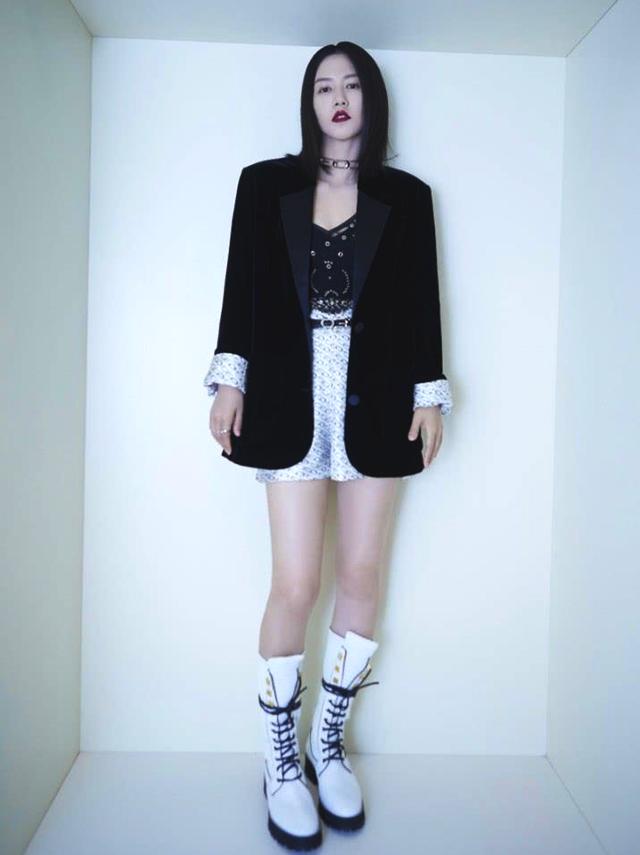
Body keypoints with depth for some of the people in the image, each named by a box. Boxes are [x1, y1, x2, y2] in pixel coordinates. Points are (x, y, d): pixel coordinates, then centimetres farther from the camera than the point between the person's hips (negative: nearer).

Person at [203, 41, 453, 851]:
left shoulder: (406, 196, 12)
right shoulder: (264, 184, 11)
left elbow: (421, 302, 9)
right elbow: (243, 288, 7)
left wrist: (429, 395, 3)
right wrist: (230, 379, -1)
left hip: (376, 401, 2)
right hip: (291, 399, -1)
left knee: (361, 577, 5)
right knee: (295, 586, -5)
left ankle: (328, 745, 26)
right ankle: (281, 763, 17)